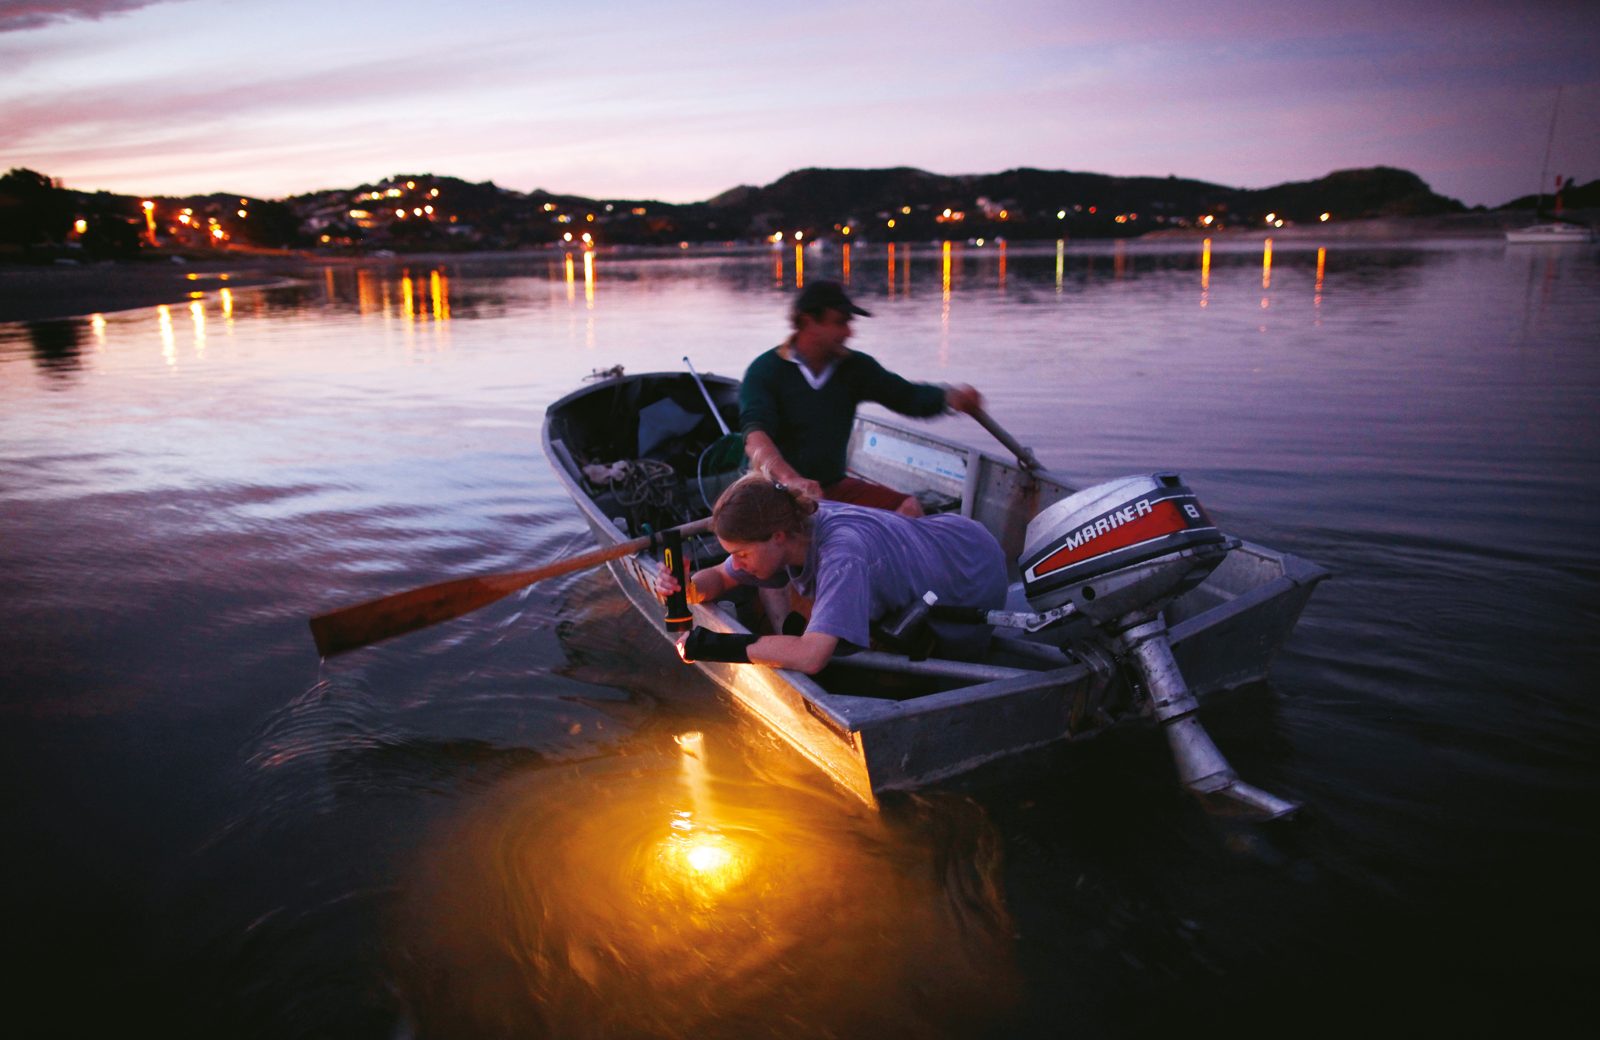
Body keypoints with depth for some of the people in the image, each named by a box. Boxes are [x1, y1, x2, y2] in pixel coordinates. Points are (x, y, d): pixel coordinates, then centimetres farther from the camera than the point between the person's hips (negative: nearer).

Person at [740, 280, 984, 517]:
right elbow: (755, 436, -25)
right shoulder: (765, 370, -9)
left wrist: (949, 397, -25)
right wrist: (790, 479, -46)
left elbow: (906, 395, -1)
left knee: (909, 509, -15)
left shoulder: (854, 367, 7)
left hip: (833, 486, 5)